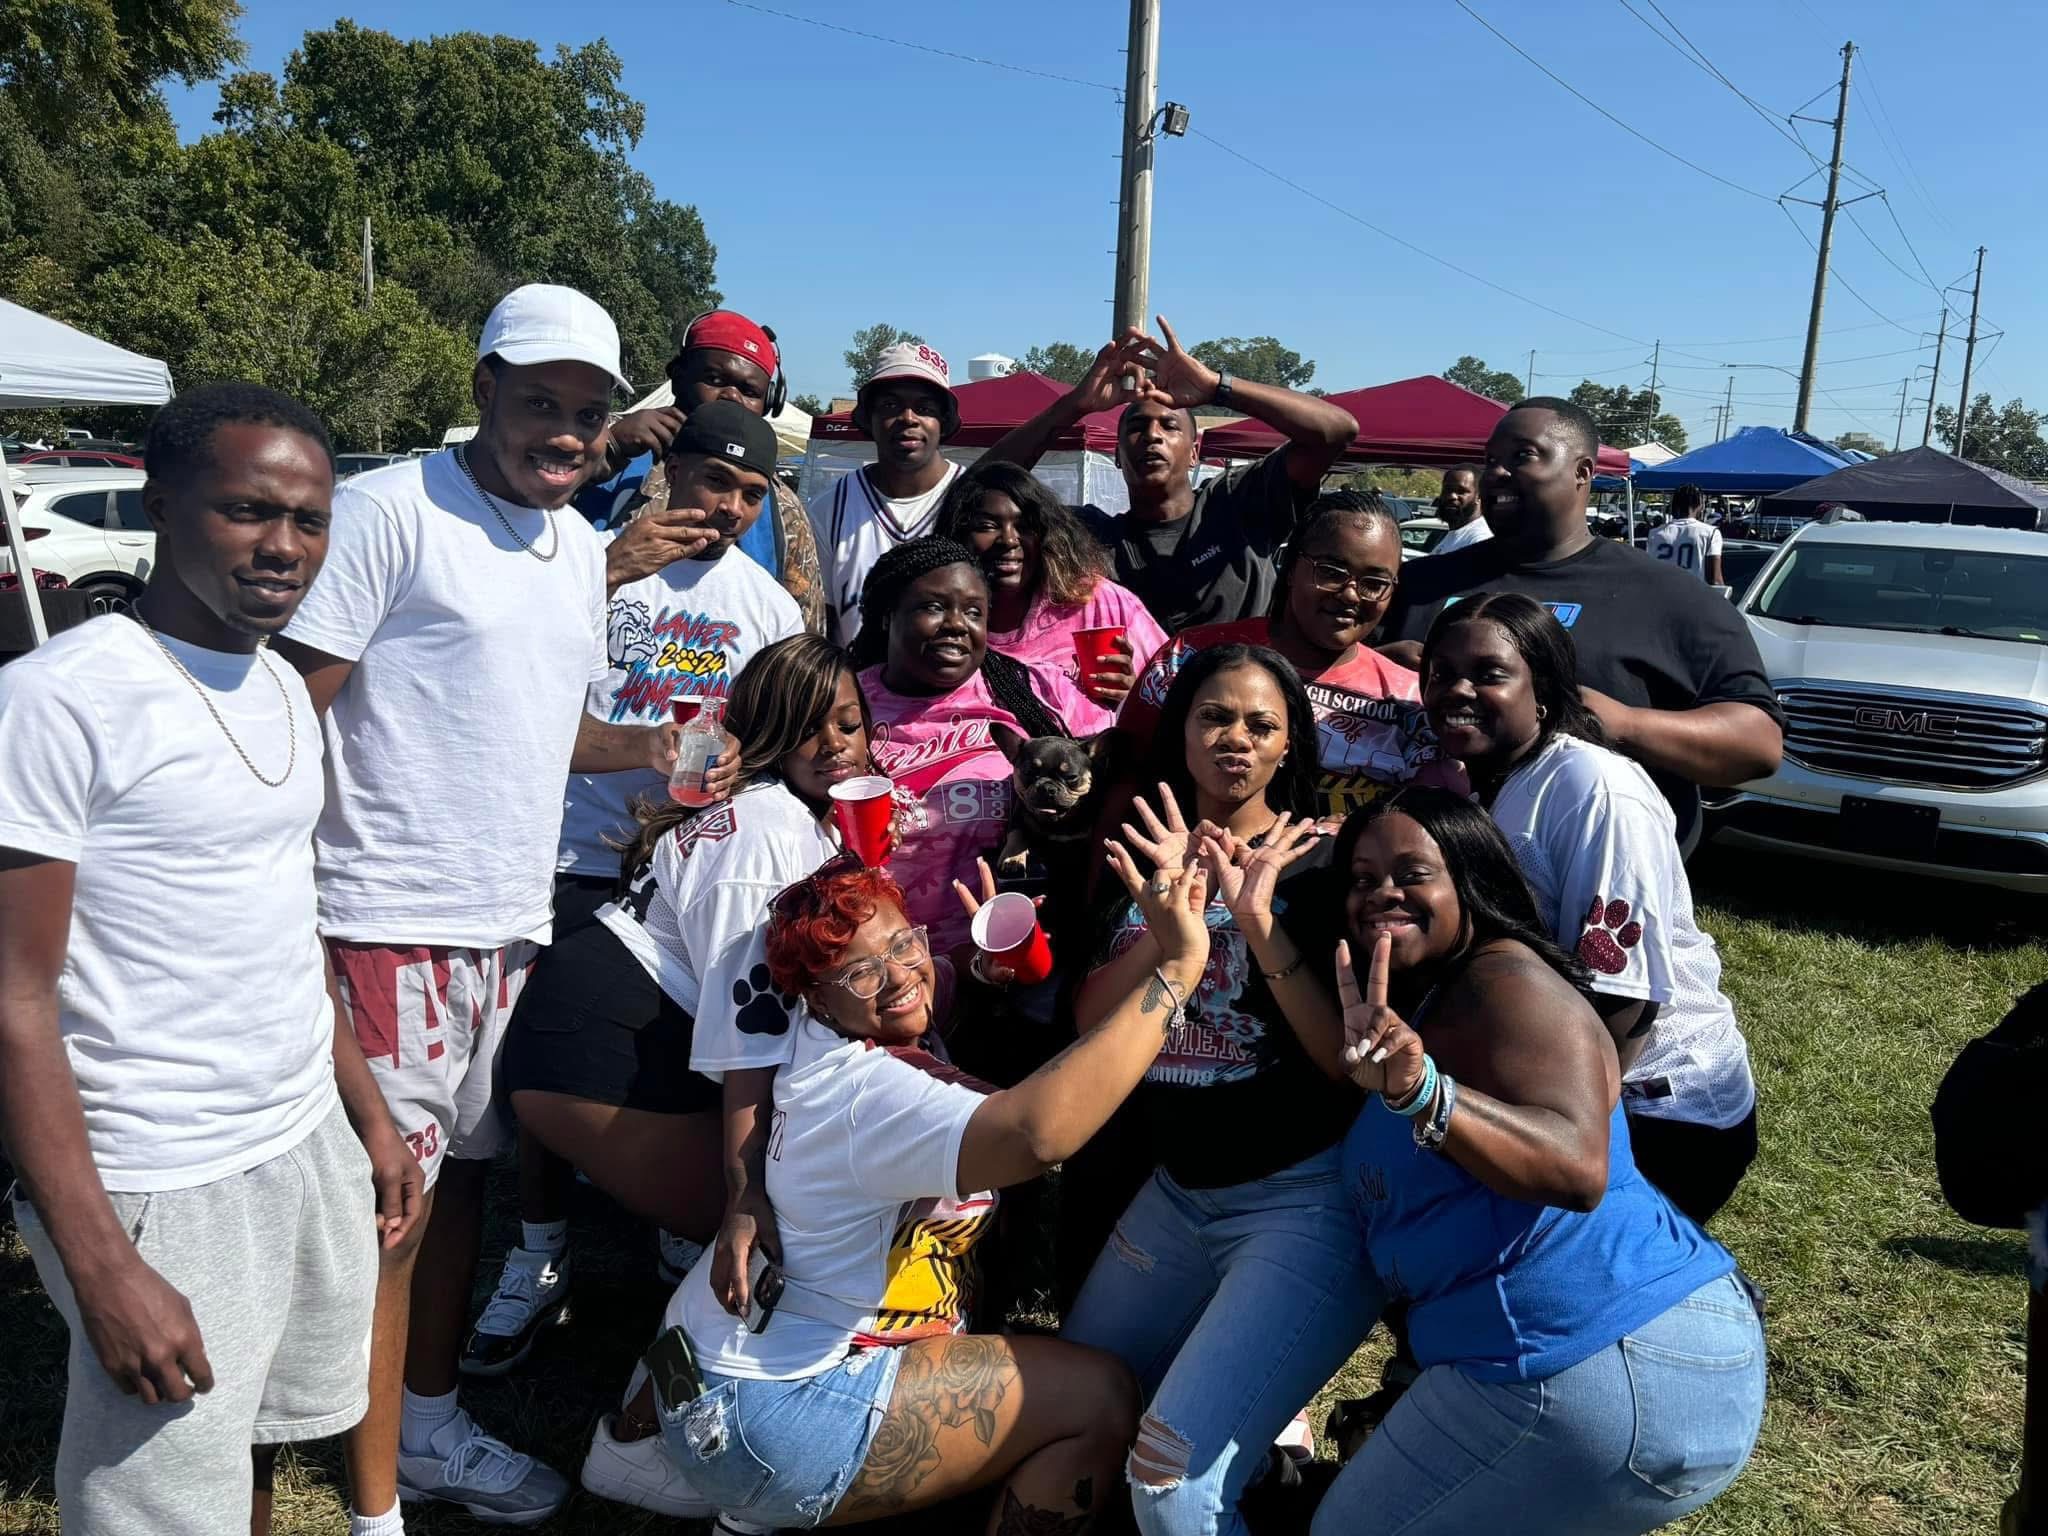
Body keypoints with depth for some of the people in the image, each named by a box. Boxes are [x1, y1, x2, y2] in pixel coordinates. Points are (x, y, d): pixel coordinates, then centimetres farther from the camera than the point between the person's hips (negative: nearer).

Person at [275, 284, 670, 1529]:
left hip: (515, 919, 7)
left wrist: (644, 747, 3)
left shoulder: (584, 547, 12)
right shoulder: (389, 510, -11)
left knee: (465, 1171, 18)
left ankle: (430, 1423, 37)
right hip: (393, 922, -7)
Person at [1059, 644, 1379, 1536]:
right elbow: (1089, 1025, -5)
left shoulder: (1317, 863, -8)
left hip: (1306, 1198, -6)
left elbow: (1349, 1062, -16)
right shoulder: (1147, 851, 6)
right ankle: (1251, 1414, 35)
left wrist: (1258, 920, -24)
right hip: (1177, 1192, 6)